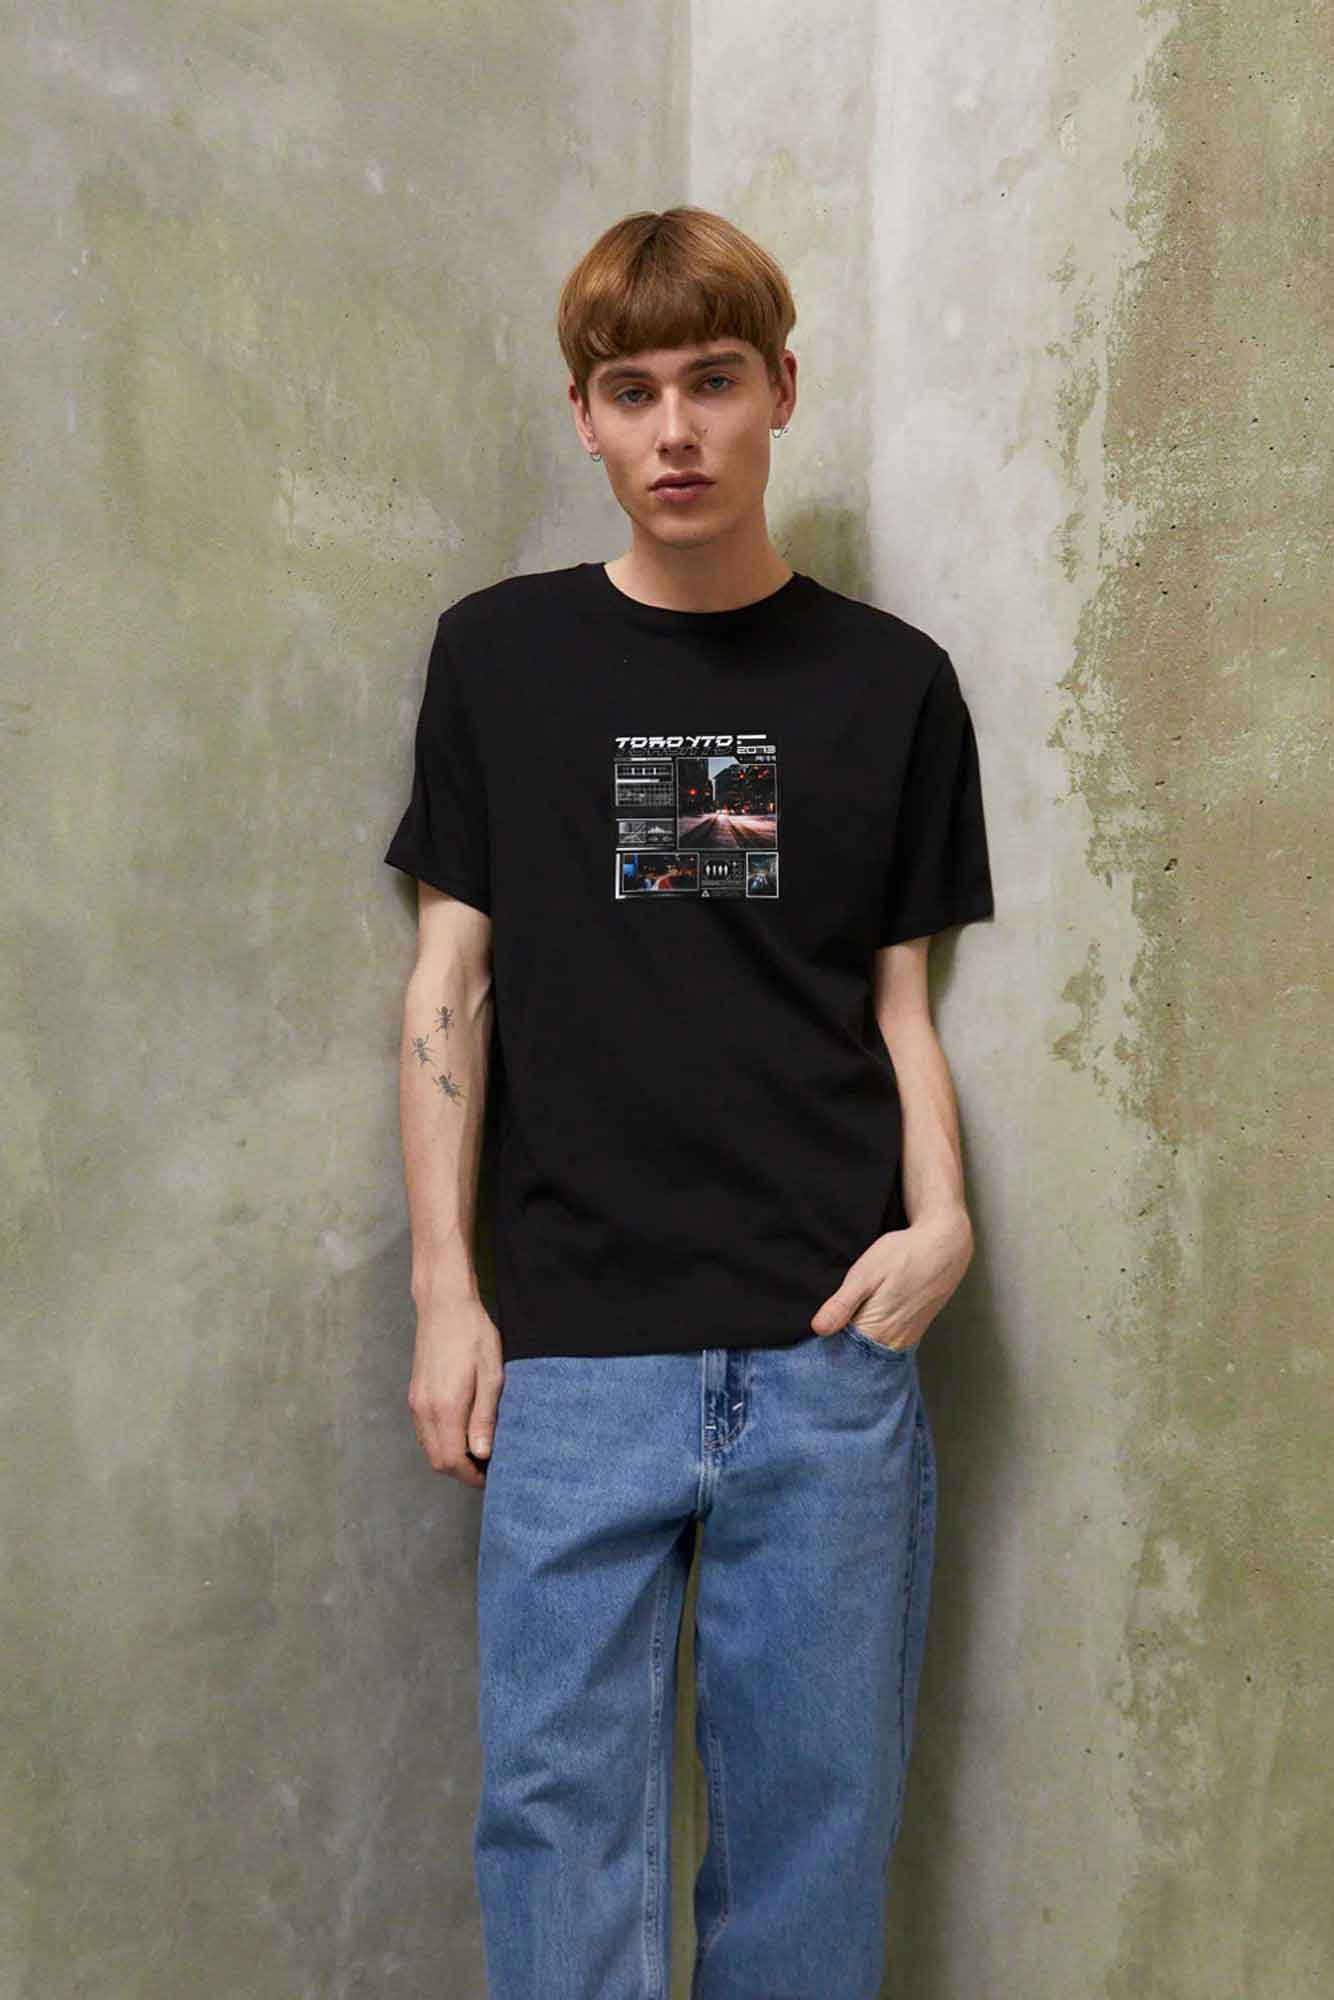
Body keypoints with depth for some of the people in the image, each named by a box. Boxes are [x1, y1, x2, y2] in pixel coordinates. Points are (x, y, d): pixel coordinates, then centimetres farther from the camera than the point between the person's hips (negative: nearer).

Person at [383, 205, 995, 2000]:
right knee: (560, 1794, 5)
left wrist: (940, 1214, -7)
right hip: (575, 1342, 0)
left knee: (817, 1790, 10)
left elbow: (899, 996, 10)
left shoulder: (891, 681, 7)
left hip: (832, 1336, 1)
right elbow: (452, 982, 5)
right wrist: (445, 1291, 1)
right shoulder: (499, 655, 6)